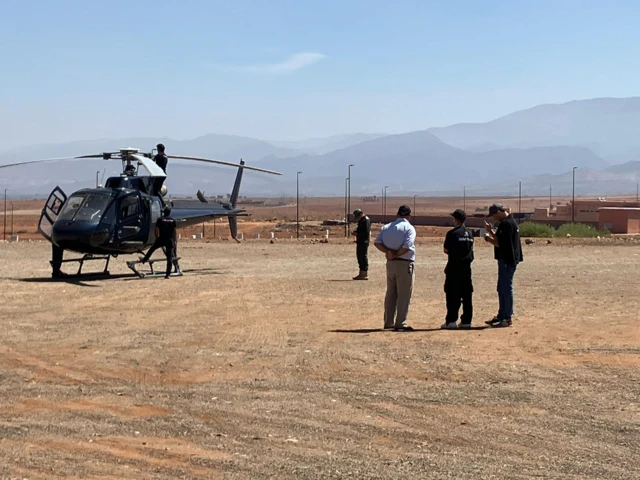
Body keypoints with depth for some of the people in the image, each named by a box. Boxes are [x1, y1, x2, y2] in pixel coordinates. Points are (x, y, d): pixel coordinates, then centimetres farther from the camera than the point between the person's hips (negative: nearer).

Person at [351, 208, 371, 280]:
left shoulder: (366, 220, -14)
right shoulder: (361, 220, 17)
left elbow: (366, 232, -20)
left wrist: (357, 233, -17)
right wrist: (356, 232, 9)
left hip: (364, 242, -10)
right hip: (360, 242, 10)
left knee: (364, 257, -8)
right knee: (359, 256, 14)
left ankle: (365, 274, -5)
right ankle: (361, 273, 21)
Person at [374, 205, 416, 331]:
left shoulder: (386, 227, 10)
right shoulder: (409, 228, -9)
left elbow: (377, 242, -2)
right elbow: (406, 247, -20)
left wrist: (388, 252, -10)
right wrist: (396, 255, -9)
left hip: (390, 264, 6)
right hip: (405, 264, -6)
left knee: (390, 294, 15)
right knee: (404, 295, -1)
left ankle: (388, 322, 19)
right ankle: (400, 324, -1)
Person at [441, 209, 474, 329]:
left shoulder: (452, 233, -10)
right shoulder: (470, 233, 10)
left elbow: (446, 250, -6)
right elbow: (470, 249, 12)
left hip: (454, 267, -6)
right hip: (467, 267, 6)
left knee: (452, 294, -2)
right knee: (467, 294, 7)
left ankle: (451, 320, -5)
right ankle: (466, 321, 9)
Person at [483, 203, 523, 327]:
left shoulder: (507, 224, -18)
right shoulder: (508, 222, 15)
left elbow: (500, 243, -22)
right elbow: (500, 239, 20)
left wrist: (488, 238, -7)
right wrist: (490, 231, 11)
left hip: (507, 261, -11)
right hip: (506, 260, 11)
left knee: (506, 289, -6)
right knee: (502, 289, 16)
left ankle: (506, 318, -2)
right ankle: (501, 316, 24)